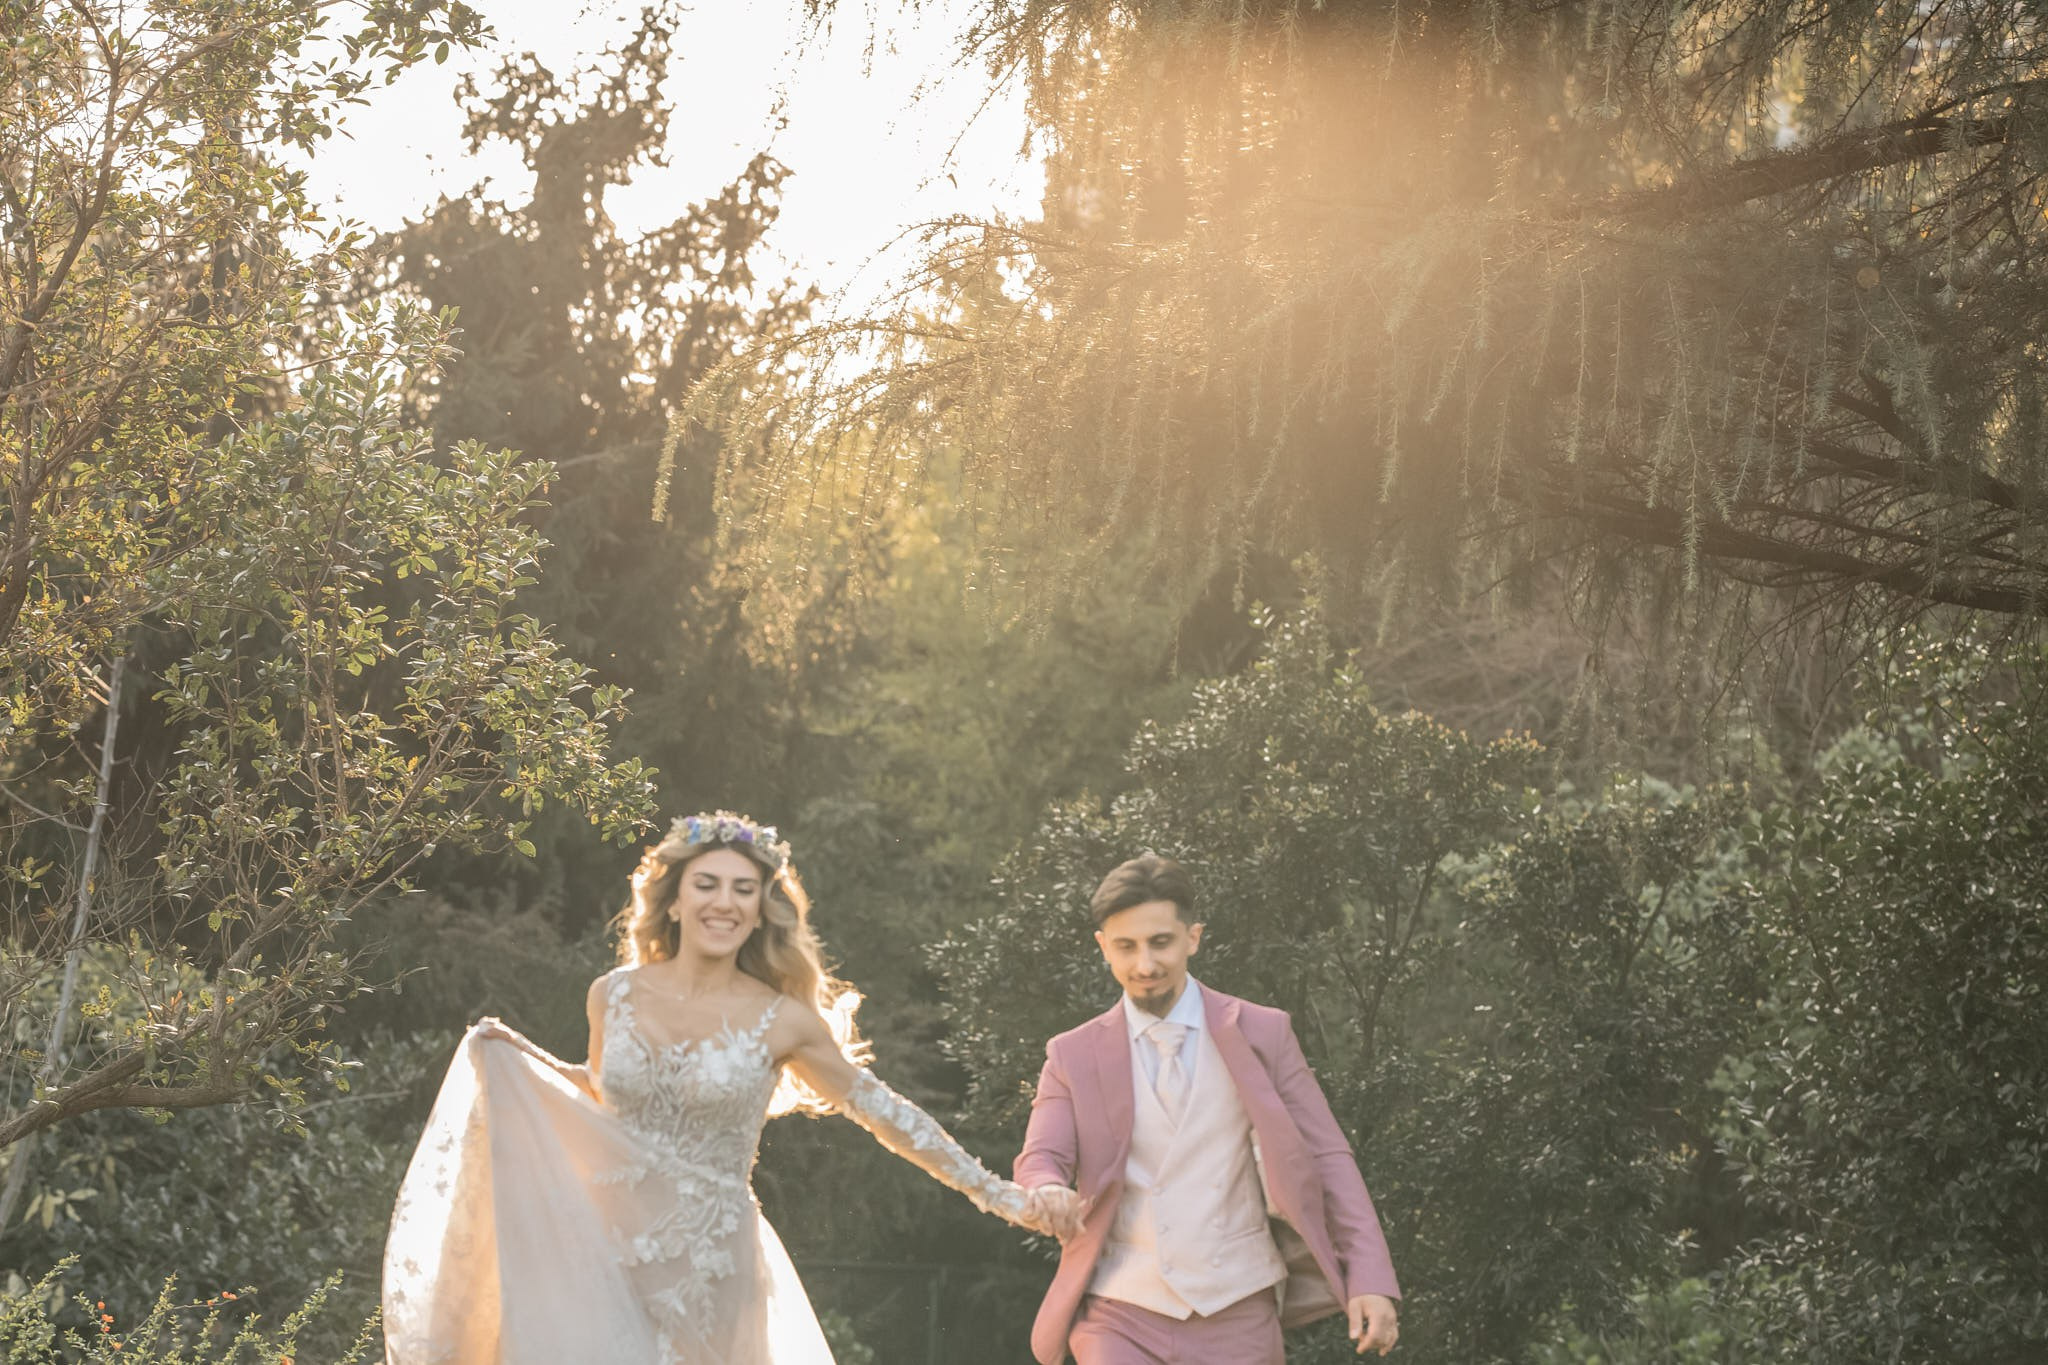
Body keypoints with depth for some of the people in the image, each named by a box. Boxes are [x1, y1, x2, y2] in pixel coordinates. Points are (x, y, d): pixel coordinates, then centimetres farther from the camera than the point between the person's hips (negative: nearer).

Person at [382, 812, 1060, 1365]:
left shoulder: (781, 1021, -4)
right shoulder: (615, 995, 2)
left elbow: (878, 1109, 4)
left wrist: (991, 1192, 4)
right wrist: (510, 1056, 10)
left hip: (707, 1269, -1)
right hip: (607, 1254, 2)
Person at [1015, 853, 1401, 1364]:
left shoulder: (1262, 1033, 2)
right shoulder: (1074, 1055, 4)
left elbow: (1325, 1159, 1)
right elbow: (1039, 1160, -5)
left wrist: (1370, 1279, -8)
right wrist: (1050, 1197, -30)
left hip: (1238, 1319, 0)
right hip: (1121, 1318, 0)